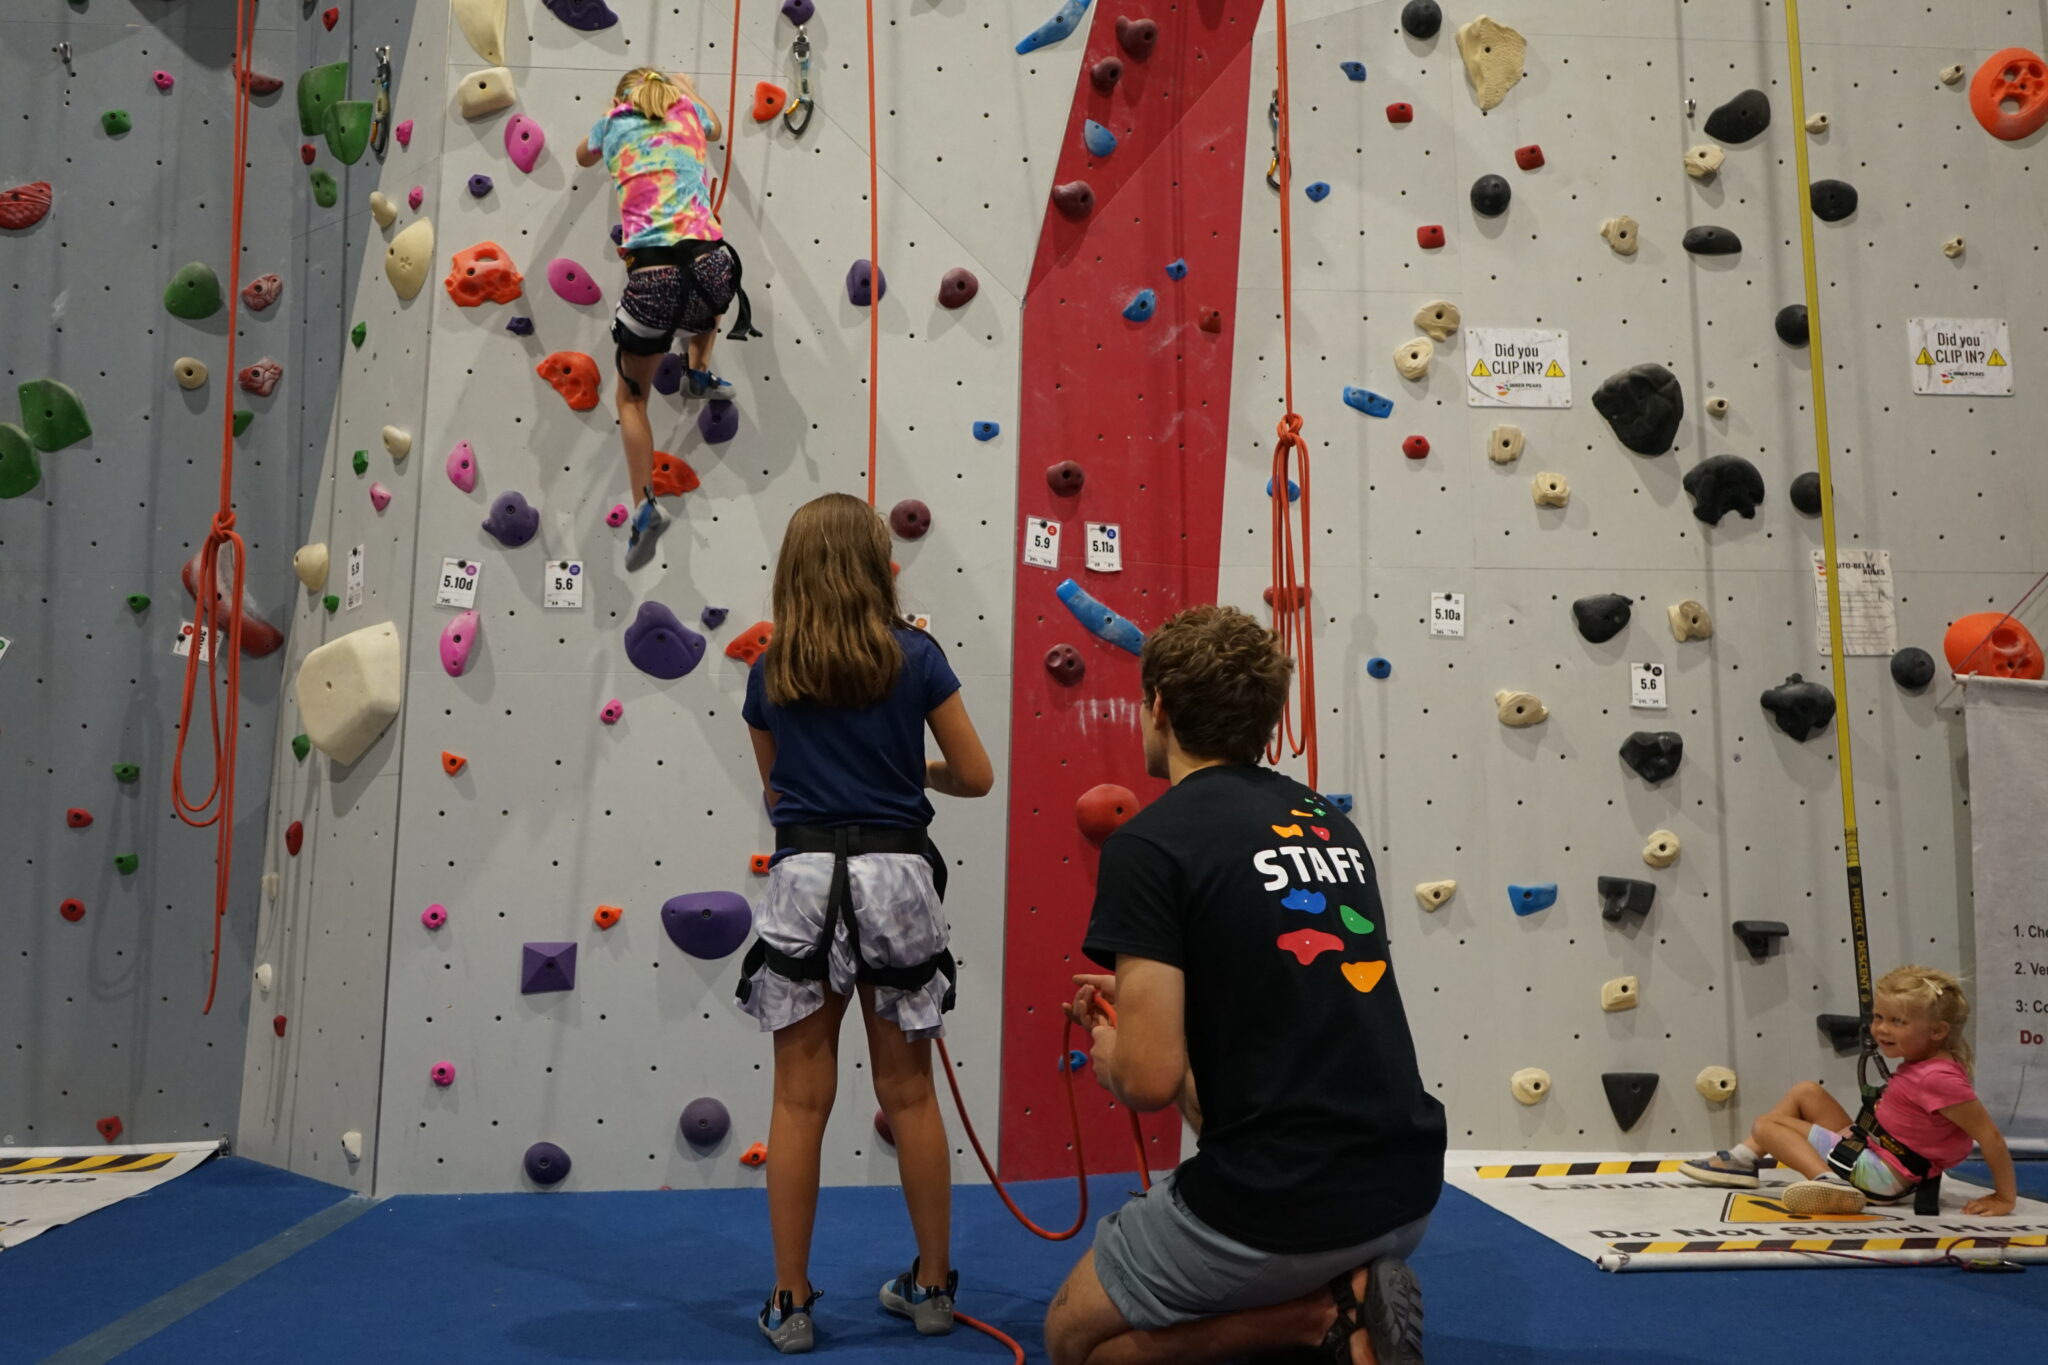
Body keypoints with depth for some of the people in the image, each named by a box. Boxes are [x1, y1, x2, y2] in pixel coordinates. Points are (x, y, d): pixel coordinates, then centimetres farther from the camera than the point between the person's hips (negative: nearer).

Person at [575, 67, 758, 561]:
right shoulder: (688, 110, 20)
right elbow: (715, 130, 46)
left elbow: (584, 157, 40)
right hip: (709, 259, 2)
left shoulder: (613, 122, 16)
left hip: (652, 273, -1)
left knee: (631, 396, 15)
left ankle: (644, 506, 3)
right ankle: (700, 371, 31)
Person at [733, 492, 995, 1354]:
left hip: (802, 884, 1)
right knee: (909, 1094, 13)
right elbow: (976, 777, 3)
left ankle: (791, 1303, 17)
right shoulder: (915, 656, -2)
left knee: (800, 1100, 9)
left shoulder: (769, 673, 4)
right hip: (895, 879, 0)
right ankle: (932, 1285, 25)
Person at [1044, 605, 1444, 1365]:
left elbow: (1150, 1080, -18)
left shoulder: (1149, 843, -14)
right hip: (1404, 1188, 8)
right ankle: (1344, 1292, 7)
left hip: (1282, 1205, -7)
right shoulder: (1331, 825, 9)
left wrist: (1109, 1055, 5)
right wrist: (1138, 998, 25)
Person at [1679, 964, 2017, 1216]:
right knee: (1805, 1092, 18)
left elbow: (1990, 1136, -26)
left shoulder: (1936, 1079, -26)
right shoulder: (1923, 1062, 2)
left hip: (1878, 1175, -9)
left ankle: (1828, 1180, -28)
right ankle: (1744, 1158, 18)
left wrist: (2005, 1198, -19)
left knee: (1767, 1125, -5)